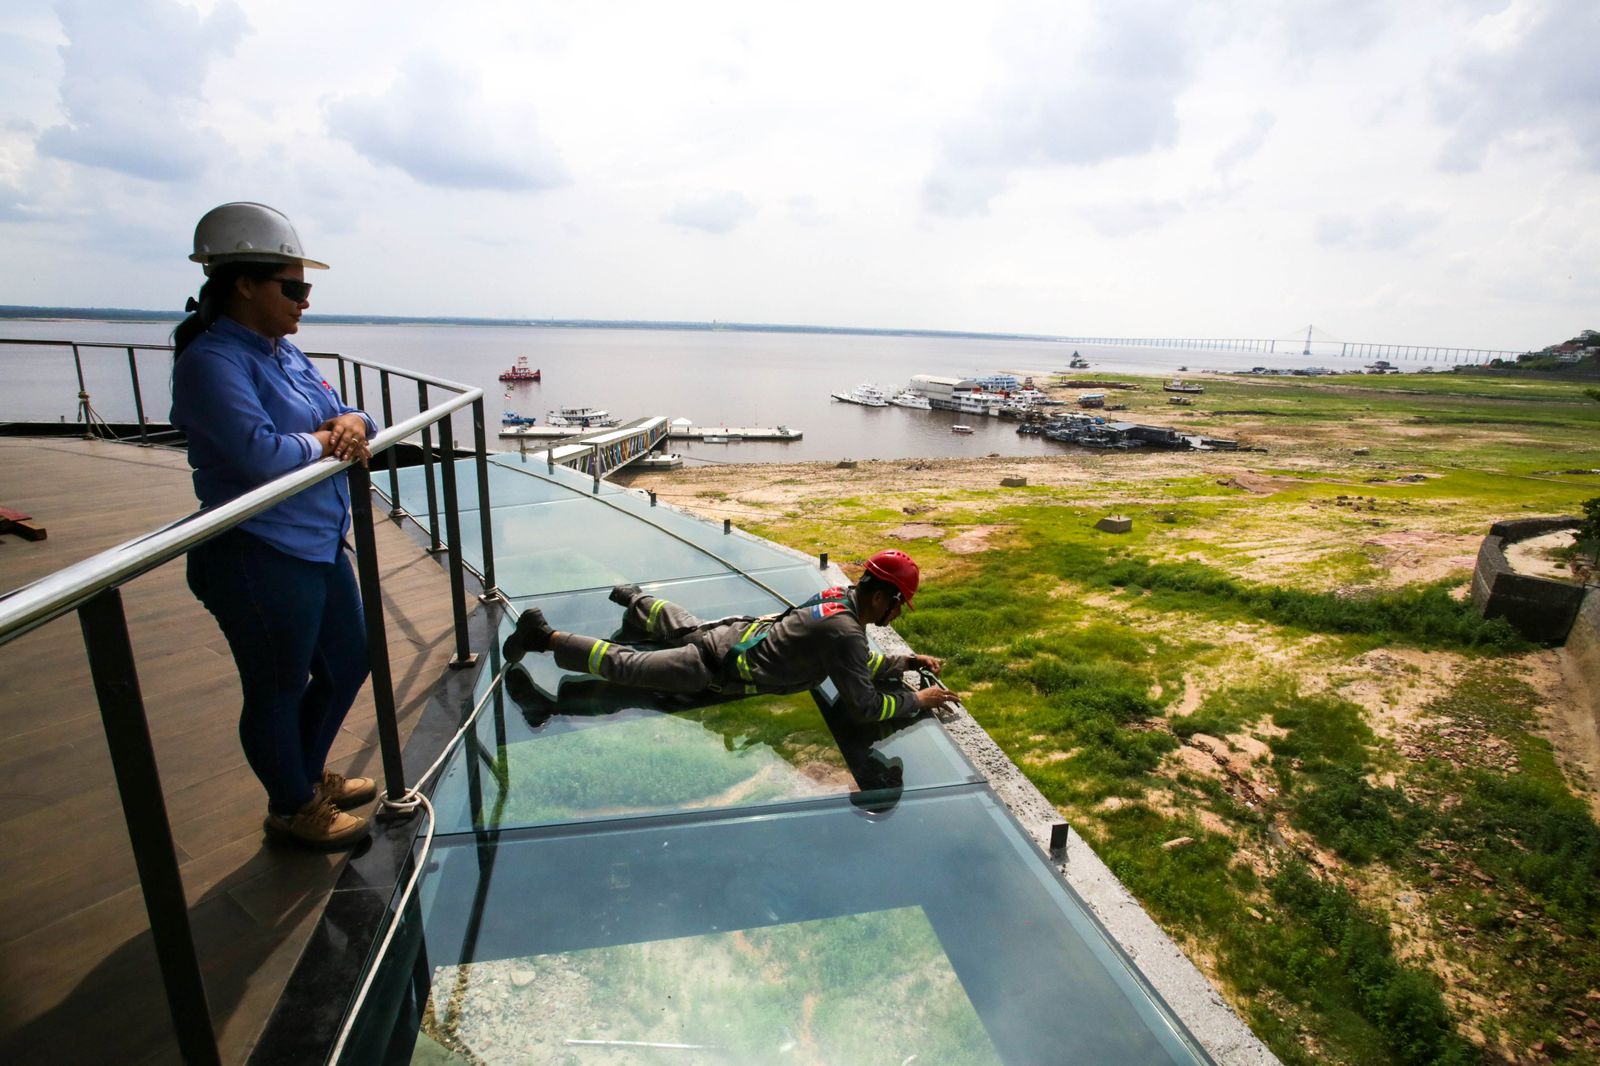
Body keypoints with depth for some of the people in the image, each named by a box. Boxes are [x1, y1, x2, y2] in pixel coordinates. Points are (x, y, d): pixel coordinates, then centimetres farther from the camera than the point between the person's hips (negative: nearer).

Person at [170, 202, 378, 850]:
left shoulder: (284, 352, 11)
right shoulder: (210, 361, -16)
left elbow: (342, 413, 13)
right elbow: (261, 455, -29)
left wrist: (352, 422, -11)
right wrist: (324, 442, -11)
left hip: (320, 546, 9)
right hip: (259, 560, -9)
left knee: (348, 664, 21)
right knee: (278, 689, 10)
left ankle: (310, 776, 44)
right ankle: (292, 810, 32)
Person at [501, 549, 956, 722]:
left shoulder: (844, 593, -1)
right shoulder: (844, 631, -29)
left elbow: (859, 661, 15)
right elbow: (863, 705, -25)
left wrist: (905, 662, 8)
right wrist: (917, 700, -14)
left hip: (737, 631, 8)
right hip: (719, 670, -8)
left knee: (683, 628, 38)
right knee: (625, 664, 2)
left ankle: (634, 598, 57)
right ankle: (544, 636, 11)